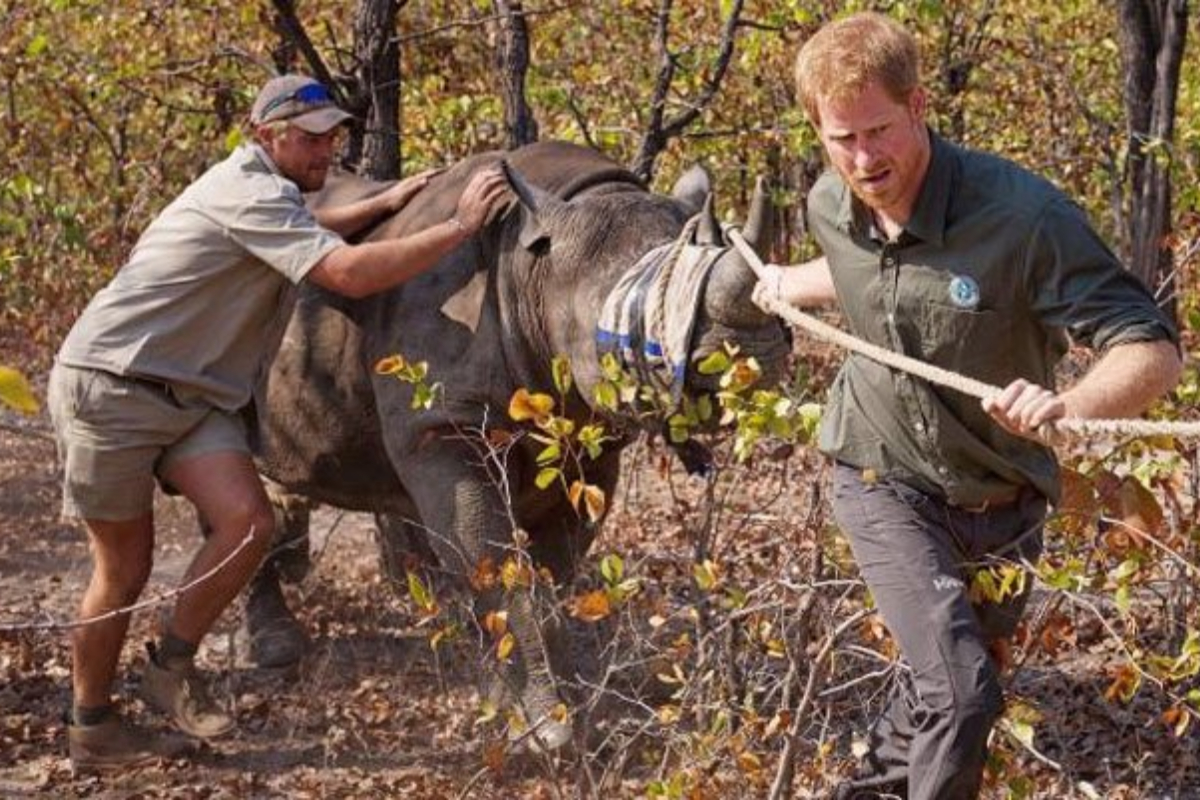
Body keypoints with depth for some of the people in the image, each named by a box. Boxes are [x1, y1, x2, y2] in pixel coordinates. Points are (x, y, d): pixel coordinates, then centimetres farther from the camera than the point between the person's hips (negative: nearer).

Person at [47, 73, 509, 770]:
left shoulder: (263, 190, 15)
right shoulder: (248, 194, -18)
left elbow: (303, 235, 40)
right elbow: (349, 273, -29)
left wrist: (384, 205, 24)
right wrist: (460, 227, -26)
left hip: (191, 398, 8)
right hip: (111, 386, -8)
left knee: (249, 524, -15)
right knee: (125, 568, -1)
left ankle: (173, 666, 1)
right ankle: (92, 727, 14)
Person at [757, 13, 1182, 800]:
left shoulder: (1024, 217, -29)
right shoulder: (832, 208, -12)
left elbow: (1154, 352, -32)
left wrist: (1065, 405, -50)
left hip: (999, 498, 0)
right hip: (886, 481, 0)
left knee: (946, 682, 20)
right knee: (961, 692, -19)